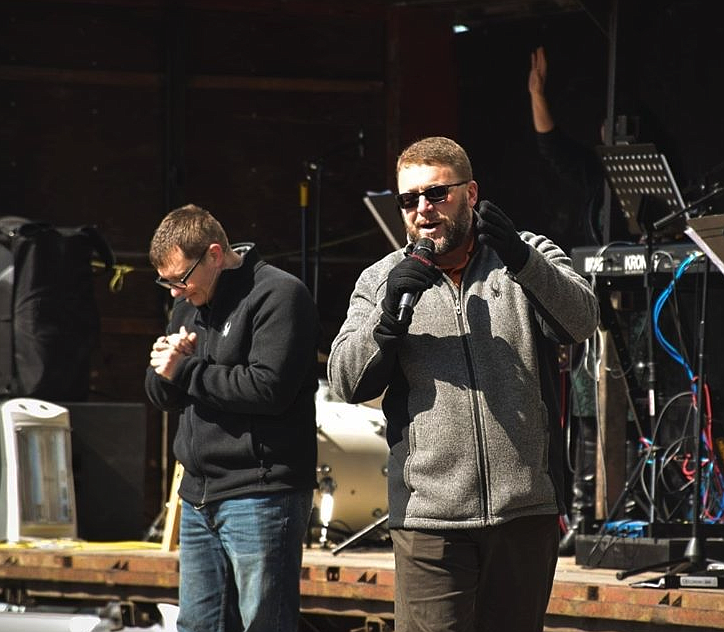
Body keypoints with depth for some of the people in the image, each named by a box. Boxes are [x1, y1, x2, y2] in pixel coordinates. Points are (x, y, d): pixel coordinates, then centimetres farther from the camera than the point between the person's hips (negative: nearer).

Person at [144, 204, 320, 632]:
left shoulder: (278, 295, -9)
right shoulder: (191, 303, 18)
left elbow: (268, 387, -21)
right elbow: (166, 398, 20)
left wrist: (186, 371, -12)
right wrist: (165, 369, -4)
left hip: (261, 495, -9)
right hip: (200, 495, 9)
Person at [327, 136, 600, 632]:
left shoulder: (531, 261, 8)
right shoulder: (383, 281, 10)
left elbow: (583, 320, -10)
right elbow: (347, 381, 2)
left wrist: (523, 261, -26)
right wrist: (390, 313, -15)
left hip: (526, 511, 1)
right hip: (430, 514, -1)